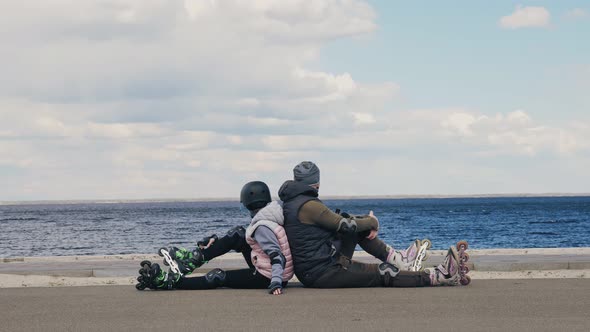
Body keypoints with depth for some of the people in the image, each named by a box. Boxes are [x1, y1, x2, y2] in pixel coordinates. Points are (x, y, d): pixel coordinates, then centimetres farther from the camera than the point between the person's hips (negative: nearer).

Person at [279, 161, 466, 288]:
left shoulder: (291, 202, 10)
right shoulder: (308, 205, -21)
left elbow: (332, 221, 14)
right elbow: (345, 225, -18)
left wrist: (365, 222, 2)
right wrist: (372, 222, 3)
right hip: (323, 273, -10)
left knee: (356, 222, 15)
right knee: (385, 274, -4)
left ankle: (395, 258, 18)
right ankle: (440, 276, 2)